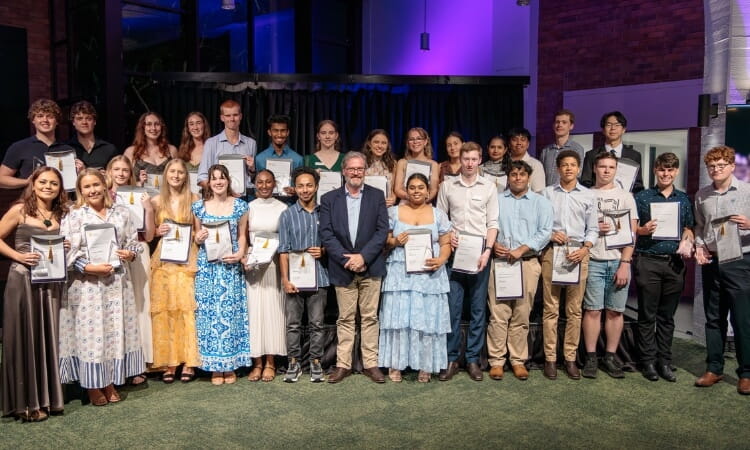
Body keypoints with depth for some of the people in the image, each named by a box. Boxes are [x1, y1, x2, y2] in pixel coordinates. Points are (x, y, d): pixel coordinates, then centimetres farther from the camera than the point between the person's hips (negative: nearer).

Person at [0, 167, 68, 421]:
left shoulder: (61, 215, 10)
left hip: (52, 282, 4)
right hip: (23, 280, -4)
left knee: (48, 337, 9)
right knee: (24, 338, 2)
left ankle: (46, 397, 21)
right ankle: (26, 402, 12)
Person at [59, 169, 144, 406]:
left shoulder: (121, 212, 8)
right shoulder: (73, 216, -3)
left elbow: (133, 241, 13)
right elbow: (68, 252, -9)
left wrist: (130, 253, -8)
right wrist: (90, 268, -20)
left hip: (117, 281, 4)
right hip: (86, 283, -3)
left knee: (116, 329, 8)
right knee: (90, 330, 1)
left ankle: (110, 382, 22)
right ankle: (92, 385, 14)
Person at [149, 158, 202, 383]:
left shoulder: (194, 200, 5)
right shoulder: (156, 201, 10)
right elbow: (149, 232, 15)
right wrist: (158, 231, -5)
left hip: (187, 261, -2)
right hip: (163, 261, 2)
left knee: (187, 309, -3)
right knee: (163, 310, 0)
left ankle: (189, 362, 5)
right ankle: (168, 362, 7)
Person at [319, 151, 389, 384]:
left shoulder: (377, 196, 5)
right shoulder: (329, 199, 5)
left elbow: (382, 230, -3)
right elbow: (326, 234, -2)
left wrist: (363, 256, -13)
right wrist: (346, 259, -13)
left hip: (370, 267, 0)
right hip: (342, 269, 0)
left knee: (369, 317, 7)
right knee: (345, 319, 7)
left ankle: (371, 364, 15)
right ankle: (343, 364, 16)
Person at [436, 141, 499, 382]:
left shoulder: (489, 187, 6)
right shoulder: (447, 186, 8)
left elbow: (493, 222, 3)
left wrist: (487, 250, -8)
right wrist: (447, 236, -7)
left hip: (480, 253, 0)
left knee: (478, 309, 4)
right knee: (452, 308, 1)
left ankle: (473, 359, 15)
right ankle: (451, 359, 11)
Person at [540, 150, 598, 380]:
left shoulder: (588, 195, 11)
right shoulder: (547, 193, 9)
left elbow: (593, 228, 8)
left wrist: (585, 249, -8)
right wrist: (550, 234, -11)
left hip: (578, 253, 1)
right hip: (552, 251, -1)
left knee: (574, 309, 4)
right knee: (551, 307, 0)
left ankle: (570, 358, 12)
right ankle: (550, 358, 6)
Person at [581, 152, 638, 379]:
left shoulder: (625, 196, 10)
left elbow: (631, 233, 4)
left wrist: (625, 263, -5)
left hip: (618, 261, 1)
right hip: (593, 261, -1)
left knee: (615, 311, 2)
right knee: (592, 310, -2)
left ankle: (610, 356, 12)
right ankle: (591, 357, 6)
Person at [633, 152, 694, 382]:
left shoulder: (684, 199, 12)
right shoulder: (642, 197, 2)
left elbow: (688, 228, 17)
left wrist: (687, 242, -3)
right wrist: (643, 230, -18)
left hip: (674, 262, 3)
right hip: (648, 261, -3)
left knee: (667, 316, 10)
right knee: (647, 315, 3)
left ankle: (665, 361, 19)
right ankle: (648, 361, 12)